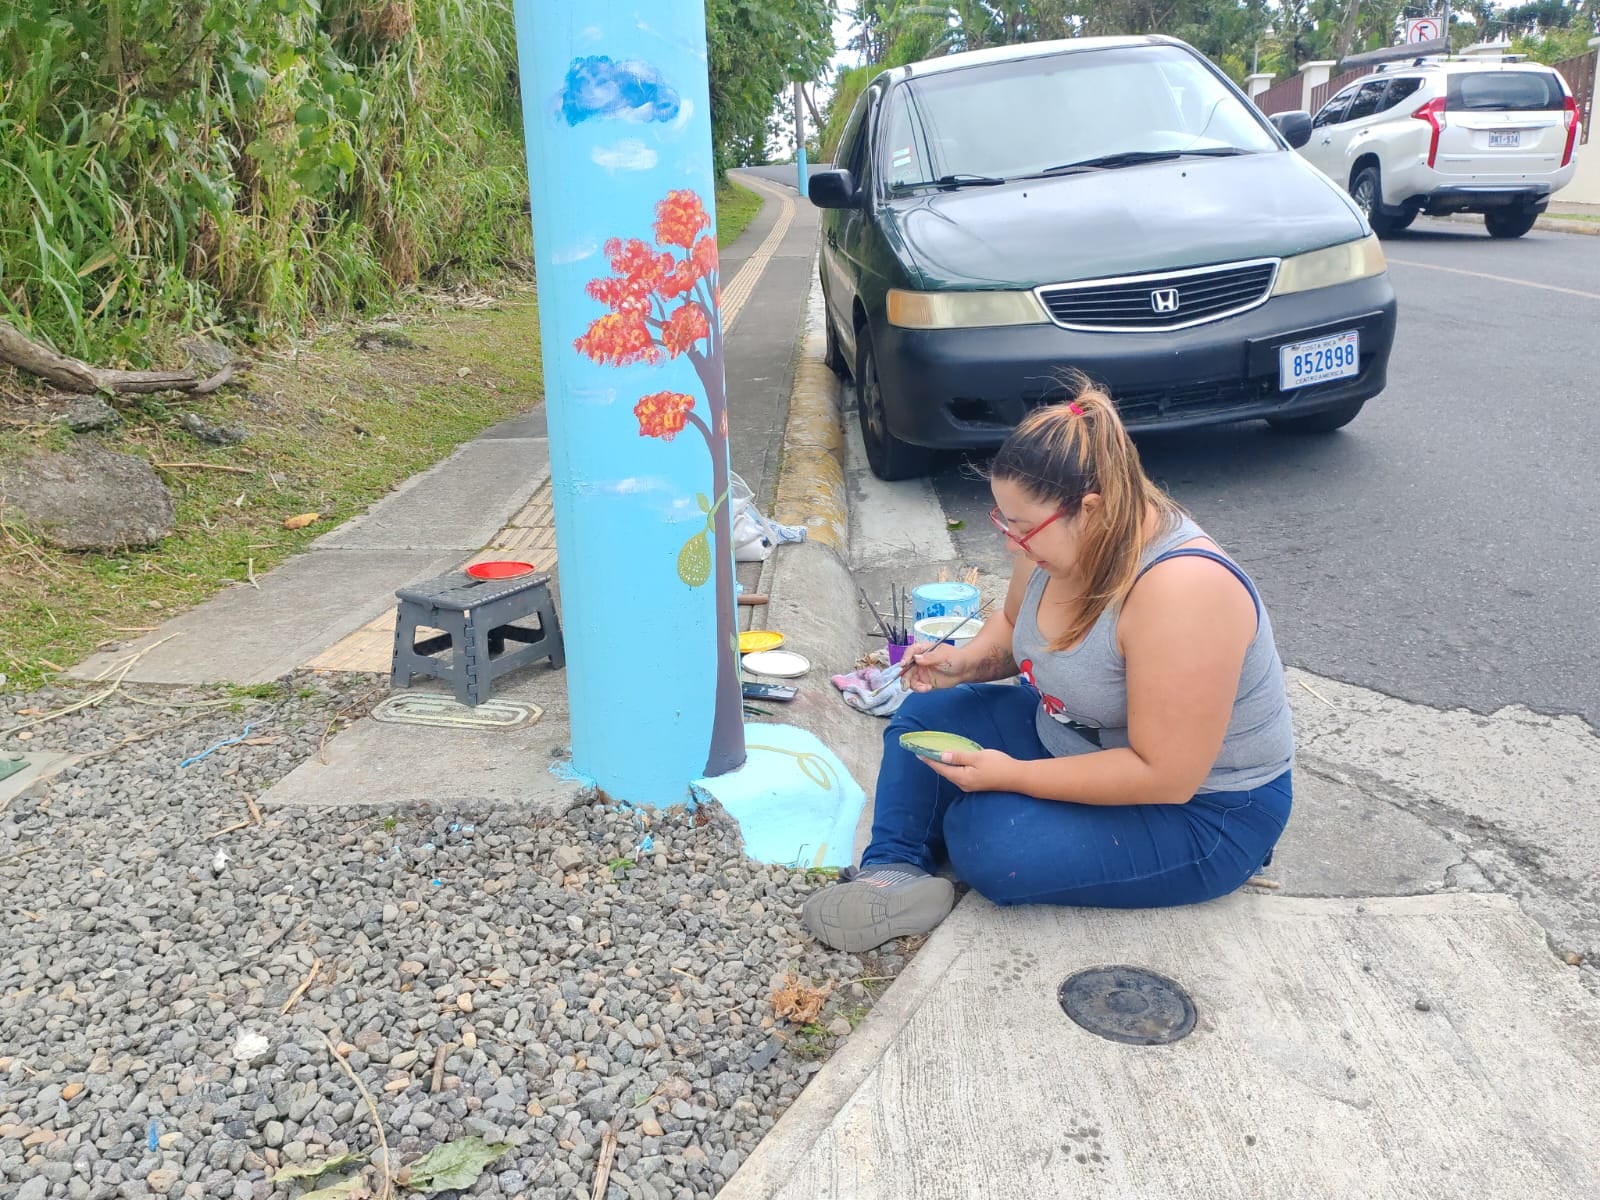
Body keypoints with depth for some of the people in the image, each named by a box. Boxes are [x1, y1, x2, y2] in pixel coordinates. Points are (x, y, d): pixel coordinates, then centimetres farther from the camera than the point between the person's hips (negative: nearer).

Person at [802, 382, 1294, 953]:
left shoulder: (1179, 588, -33)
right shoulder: (1063, 540, -9)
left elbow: (1165, 776, -32)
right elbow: (1013, 626, 13)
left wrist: (1013, 776, -27)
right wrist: (966, 661, -9)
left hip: (1199, 808, -9)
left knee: (986, 842, -28)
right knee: (924, 715, -1)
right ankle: (894, 872, -12)